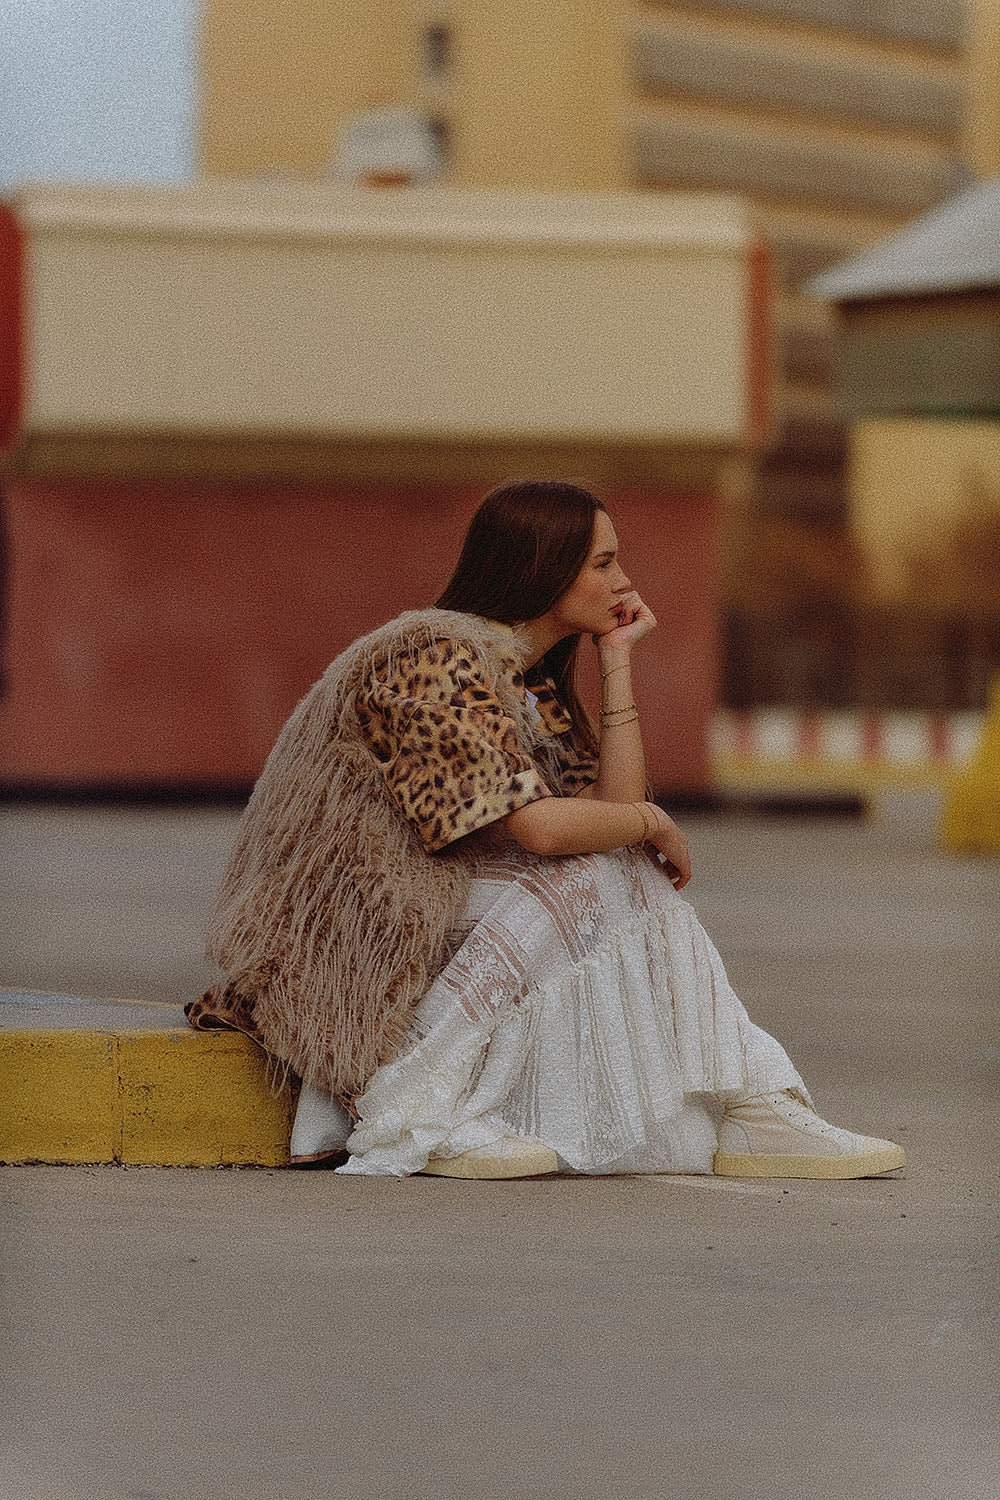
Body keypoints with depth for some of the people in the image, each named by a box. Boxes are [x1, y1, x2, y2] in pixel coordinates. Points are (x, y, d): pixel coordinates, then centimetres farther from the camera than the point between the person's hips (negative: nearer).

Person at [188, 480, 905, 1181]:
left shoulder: (530, 681, 14)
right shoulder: (437, 658, -18)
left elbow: (616, 802, 4)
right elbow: (542, 825, -26)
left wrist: (617, 658, 3)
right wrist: (654, 823, -8)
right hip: (347, 925, -10)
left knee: (635, 885, -1)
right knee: (585, 883, -21)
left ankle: (749, 1113, -8)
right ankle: (413, 1116, -23)